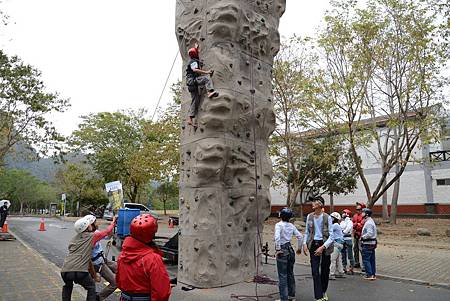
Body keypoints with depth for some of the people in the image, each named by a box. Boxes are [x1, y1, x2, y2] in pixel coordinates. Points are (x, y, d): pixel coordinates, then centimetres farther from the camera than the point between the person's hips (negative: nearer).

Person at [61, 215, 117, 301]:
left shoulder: (75, 237, 16)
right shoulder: (93, 236, 3)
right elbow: (108, 231, 17)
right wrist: (113, 222, 35)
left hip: (65, 271, 5)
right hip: (80, 271, -5)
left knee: (67, 286, 36)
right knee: (91, 287, 23)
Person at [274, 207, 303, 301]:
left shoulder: (279, 225, -13)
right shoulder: (291, 226, 6)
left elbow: (277, 237, -27)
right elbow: (300, 236, 8)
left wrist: (278, 249, -17)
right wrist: (299, 248, 20)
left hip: (282, 251, -7)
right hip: (290, 250, 7)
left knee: (282, 276, 2)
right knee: (290, 274, 18)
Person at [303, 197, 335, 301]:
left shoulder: (327, 217, -9)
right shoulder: (309, 217, 3)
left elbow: (331, 236, -10)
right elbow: (307, 232, 12)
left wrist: (323, 247, -20)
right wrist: (304, 244, -3)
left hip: (325, 244, -2)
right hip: (313, 245, 2)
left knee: (325, 270, 12)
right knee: (315, 272, -2)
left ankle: (324, 292, 36)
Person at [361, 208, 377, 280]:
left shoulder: (368, 223, -19)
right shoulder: (371, 221, 15)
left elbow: (370, 233, -29)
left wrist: (362, 237, -16)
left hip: (368, 244, -10)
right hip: (372, 243, 10)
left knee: (366, 260, -3)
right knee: (372, 260, 14)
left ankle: (369, 275, 0)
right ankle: (373, 274, 20)